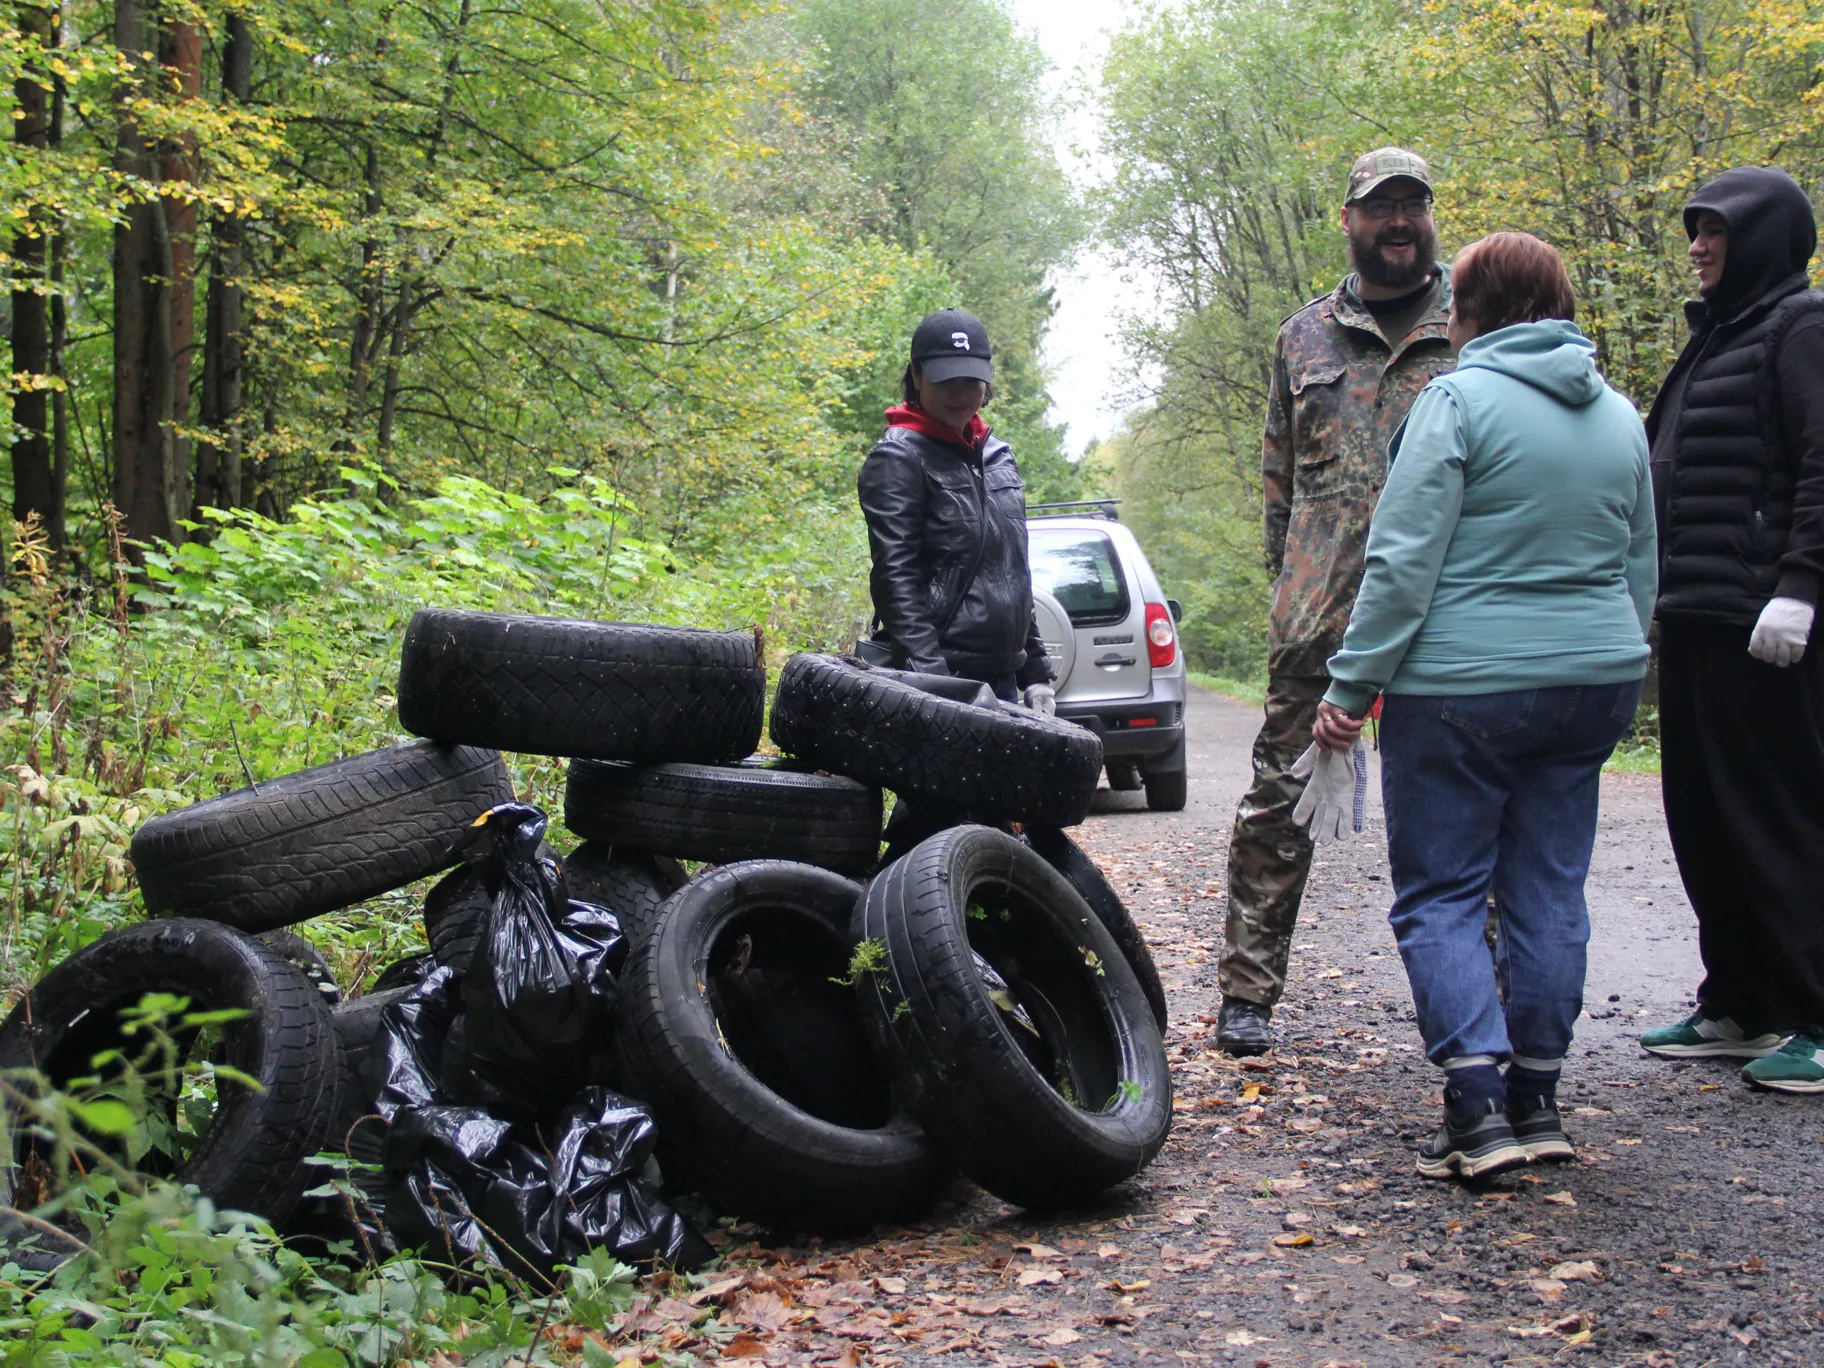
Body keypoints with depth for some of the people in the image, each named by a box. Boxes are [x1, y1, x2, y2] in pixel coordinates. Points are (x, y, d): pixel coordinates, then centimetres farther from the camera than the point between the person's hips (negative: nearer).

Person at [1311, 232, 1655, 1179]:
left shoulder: (1458, 400, -9)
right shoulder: (1620, 416, 12)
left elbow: (1405, 561, -14)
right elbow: (1641, 566, 19)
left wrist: (1351, 685, -9)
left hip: (1461, 684, -6)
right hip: (1596, 678, 6)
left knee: (1440, 894, 1)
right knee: (1549, 890, 11)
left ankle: (1478, 1108, -8)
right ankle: (1537, 1101, 16)